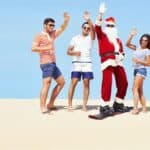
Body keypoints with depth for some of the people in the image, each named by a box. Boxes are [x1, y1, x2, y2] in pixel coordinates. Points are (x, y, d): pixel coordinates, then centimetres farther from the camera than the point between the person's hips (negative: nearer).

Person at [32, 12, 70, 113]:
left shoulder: (53, 34, 16)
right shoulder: (39, 36, -4)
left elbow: (62, 28, 12)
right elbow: (33, 48, -14)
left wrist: (66, 20, -6)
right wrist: (46, 48, -20)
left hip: (53, 63, 9)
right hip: (46, 63, -9)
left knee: (61, 82, 11)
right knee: (47, 83, -16)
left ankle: (51, 104, 13)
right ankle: (43, 107, -20)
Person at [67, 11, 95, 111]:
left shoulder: (91, 37, 9)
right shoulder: (75, 38, 12)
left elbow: (93, 29, -13)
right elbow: (68, 51, 10)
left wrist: (89, 20, -30)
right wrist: (75, 52, -12)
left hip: (87, 63, 0)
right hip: (77, 63, 0)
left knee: (86, 83, -4)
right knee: (73, 83, -8)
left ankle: (84, 106, -1)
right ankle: (70, 105, -5)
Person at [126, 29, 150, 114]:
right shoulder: (137, 49, 13)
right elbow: (127, 44, 14)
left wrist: (138, 61, -19)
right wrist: (131, 35, 4)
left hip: (141, 70, -7)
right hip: (136, 70, 7)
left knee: (135, 88, -17)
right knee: (140, 91, 9)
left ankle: (136, 109, -23)